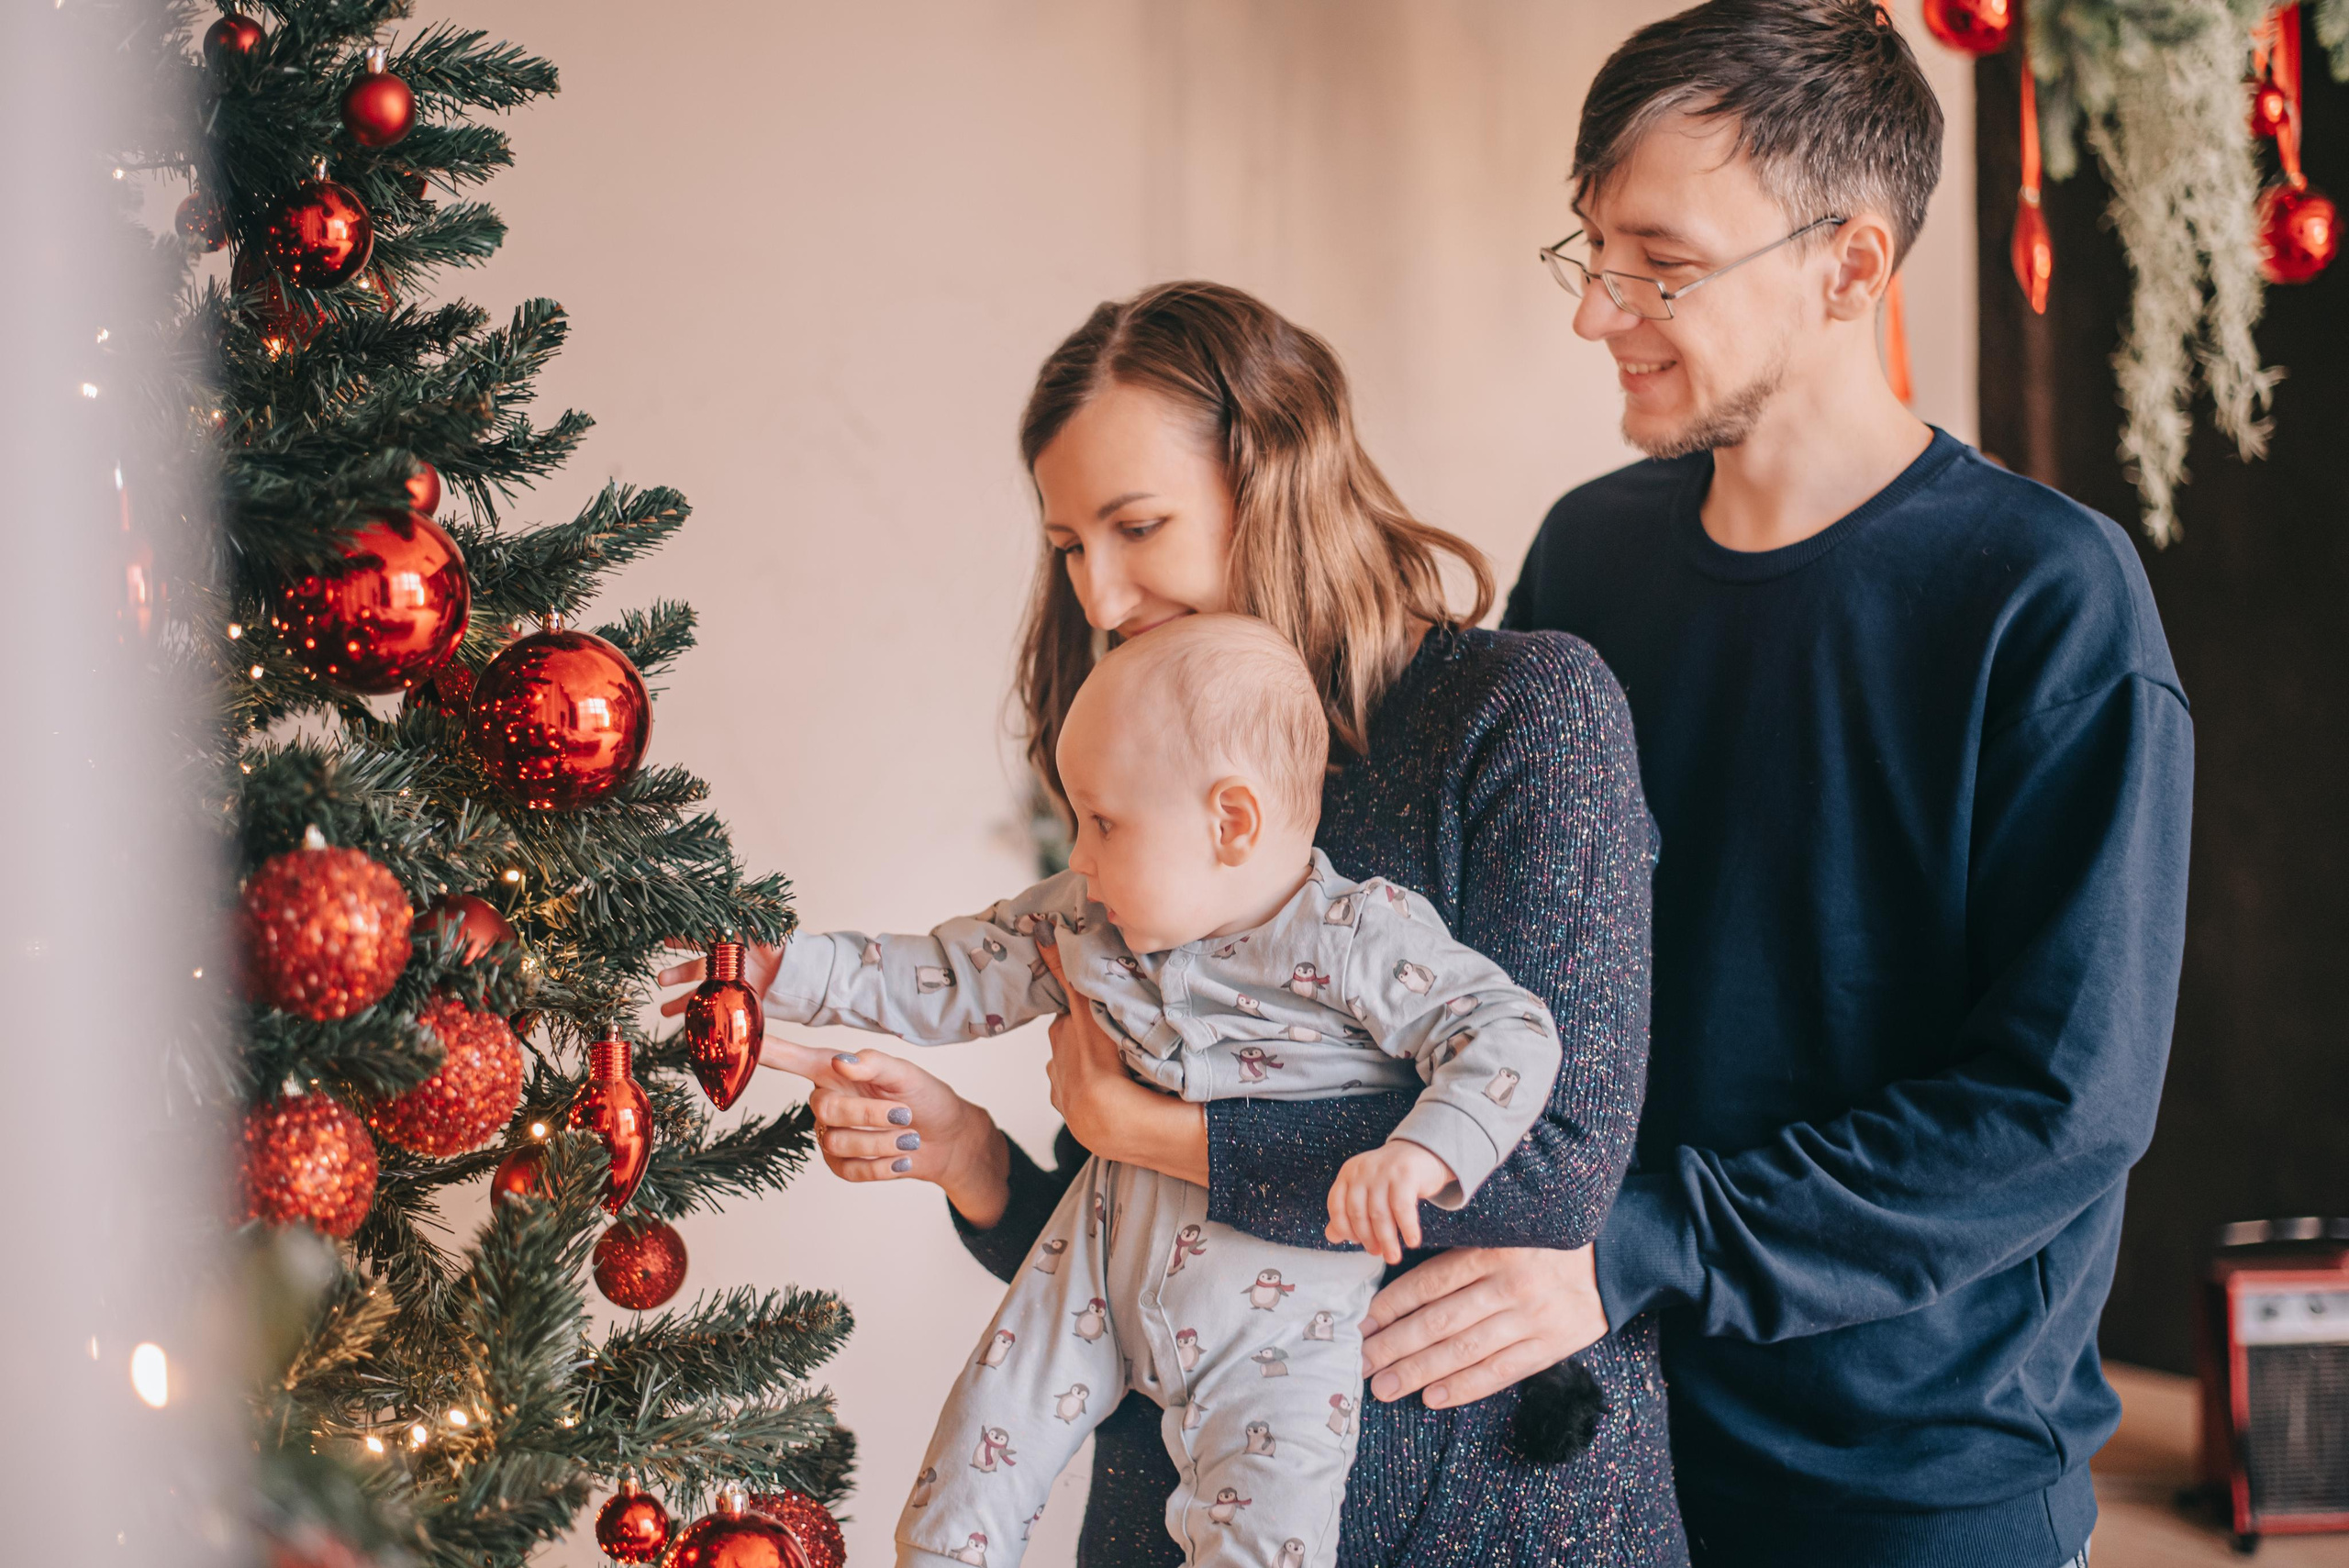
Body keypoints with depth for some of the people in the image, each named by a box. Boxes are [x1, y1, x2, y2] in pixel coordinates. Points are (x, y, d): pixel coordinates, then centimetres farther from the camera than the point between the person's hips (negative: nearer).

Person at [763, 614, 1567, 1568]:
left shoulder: (1360, 938, -19)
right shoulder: (1083, 921, -1)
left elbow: (1509, 1034, -22)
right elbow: (952, 980, 9)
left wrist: (1418, 1158, -38)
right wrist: (789, 970, 2)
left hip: (1275, 1302, -5)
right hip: (1109, 1254, 5)